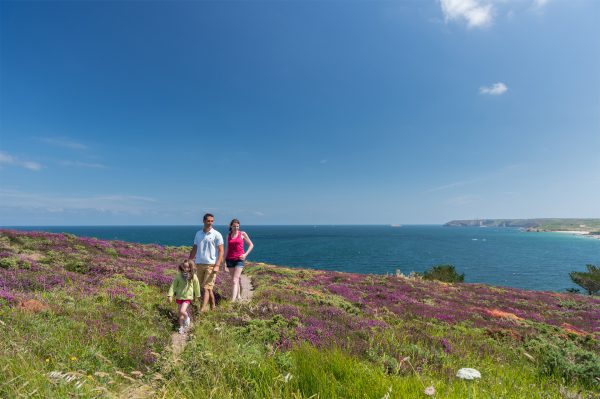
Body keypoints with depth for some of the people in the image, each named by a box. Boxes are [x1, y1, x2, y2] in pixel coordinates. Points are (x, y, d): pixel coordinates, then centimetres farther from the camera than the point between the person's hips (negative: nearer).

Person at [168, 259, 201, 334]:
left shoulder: (193, 276, -12)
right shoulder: (179, 276, -11)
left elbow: (196, 286, 1)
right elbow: (173, 285, -5)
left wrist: (197, 295, 11)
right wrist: (170, 295, -9)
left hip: (188, 297, -2)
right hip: (179, 296, 2)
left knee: (182, 311, -17)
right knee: (180, 313, 13)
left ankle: (187, 317, 17)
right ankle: (181, 327, 33)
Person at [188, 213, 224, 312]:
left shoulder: (216, 235, -6)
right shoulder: (198, 234, 9)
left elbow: (221, 251, -8)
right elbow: (194, 249, 16)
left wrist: (217, 265, -17)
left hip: (211, 264, -5)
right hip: (199, 264, 5)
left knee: (206, 288, -7)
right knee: (204, 287, 13)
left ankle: (203, 309, -3)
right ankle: (213, 305, 27)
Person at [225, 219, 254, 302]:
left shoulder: (242, 234, 0)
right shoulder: (228, 235, 9)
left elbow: (251, 245, 5)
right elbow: (227, 248, 16)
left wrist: (246, 254, -7)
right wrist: (224, 258, 10)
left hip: (239, 259, -3)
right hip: (230, 259, 3)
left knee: (235, 280, -12)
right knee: (237, 278, 12)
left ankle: (233, 300, -18)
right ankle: (238, 296, 29)